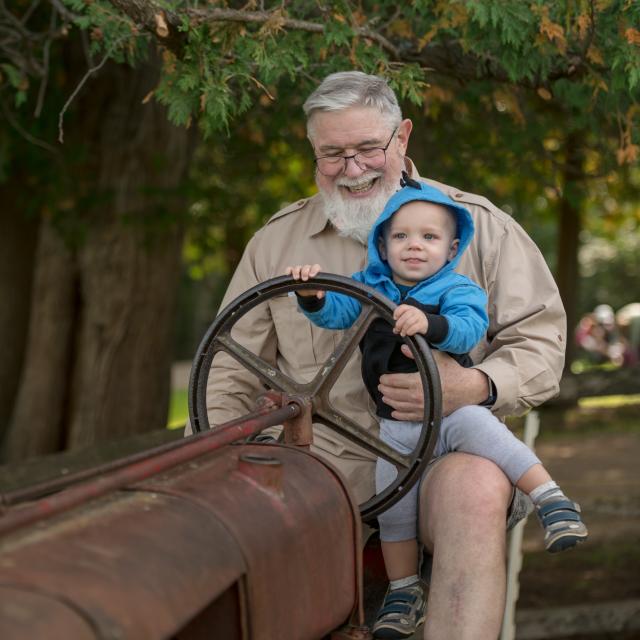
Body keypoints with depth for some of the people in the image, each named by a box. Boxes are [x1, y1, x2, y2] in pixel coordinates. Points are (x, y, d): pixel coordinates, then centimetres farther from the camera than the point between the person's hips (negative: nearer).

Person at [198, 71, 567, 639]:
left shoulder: (479, 225, 8)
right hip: (319, 458, 2)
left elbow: (540, 342, 4)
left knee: (476, 485, -38)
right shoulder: (277, 239, 15)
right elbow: (231, 374, 16)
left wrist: (475, 388, -18)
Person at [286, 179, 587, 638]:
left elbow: (469, 328, -24)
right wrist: (313, 295, -26)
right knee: (392, 505, 3)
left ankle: (551, 500, -28)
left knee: (478, 427, -35)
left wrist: (429, 323, -44)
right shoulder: (369, 288, 7)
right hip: (395, 425, 4)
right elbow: (335, 311, -3)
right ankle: (404, 592, 20)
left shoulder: (457, 290, -5)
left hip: (450, 407, -4)